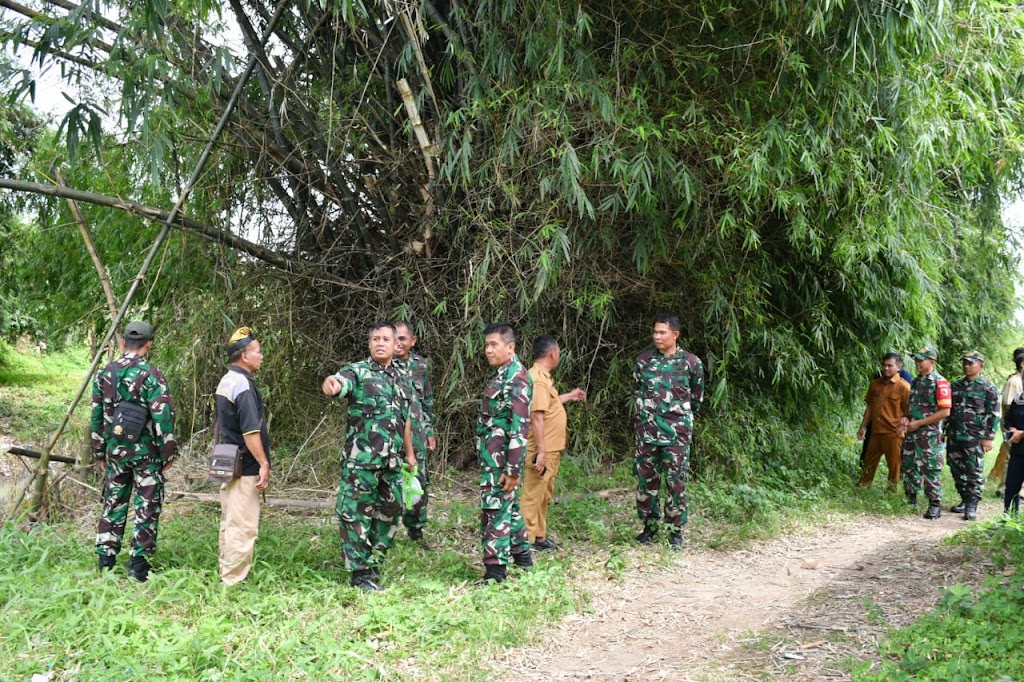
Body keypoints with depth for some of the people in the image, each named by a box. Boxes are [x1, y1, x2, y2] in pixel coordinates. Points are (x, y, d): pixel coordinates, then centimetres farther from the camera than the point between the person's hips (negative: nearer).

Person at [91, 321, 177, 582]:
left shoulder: (105, 374, 4)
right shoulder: (151, 375, -13)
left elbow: (96, 416, 10)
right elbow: (163, 417, -15)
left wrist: (99, 452, 18)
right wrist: (168, 453, -6)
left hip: (115, 450, 5)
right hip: (146, 451, -5)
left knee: (113, 503, 14)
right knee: (147, 506, 4)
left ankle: (106, 560, 17)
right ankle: (138, 563, 5)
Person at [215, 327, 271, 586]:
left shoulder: (226, 381, 14)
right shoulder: (243, 385, -17)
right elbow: (250, 431, -22)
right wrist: (264, 464, -18)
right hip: (245, 468, -10)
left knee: (229, 524, 16)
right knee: (243, 527, -6)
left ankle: (227, 577, 24)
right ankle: (234, 581, -4)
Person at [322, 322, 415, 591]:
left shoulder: (400, 378, 15)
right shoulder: (358, 371, -5)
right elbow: (342, 382, -29)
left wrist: (410, 453, 23)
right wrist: (331, 384, -53)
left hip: (392, 461, 7)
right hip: (361, 458, -6)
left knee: (390, 512, 13)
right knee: (356, 513, -1)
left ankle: (373, 563, 29)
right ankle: (360, 573, 8)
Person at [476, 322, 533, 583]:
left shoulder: (516, 378, -17)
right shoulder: (502, 374, 13)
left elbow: (520, 427, -22)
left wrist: (513, 469, -23)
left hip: (500, 460, -10)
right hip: (494, 458, 10)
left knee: (495, 511, -6)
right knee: (508, 506, 20)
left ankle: (495, 573, -1)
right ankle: (522, 555, 33)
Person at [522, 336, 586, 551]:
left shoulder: (542, 377, 13)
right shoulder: (538, 379, -20)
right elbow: (537, 416, -24)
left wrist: (570, 396, 38)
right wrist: (541, 451, -26)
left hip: (550, 449, 11)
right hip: (542, 451, -11)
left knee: (544, 495, 18)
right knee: (533, 495, -3)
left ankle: (539, 536, 27)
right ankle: (528, 539, 3)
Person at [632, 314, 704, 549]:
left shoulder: (691, 362, -3)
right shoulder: (643, 360, 4)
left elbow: (696, 397, 9)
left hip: (677, 432, -3)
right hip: (646, 431, 3)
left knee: (676, 481, 1)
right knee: (646, 479, 7)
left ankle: (677, 530, 12)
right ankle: (649, 525, 20)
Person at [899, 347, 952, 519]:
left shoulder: (940, 382, -11)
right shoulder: (915, 381, 13)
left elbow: (945, 412, -15)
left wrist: (918, 423, -16)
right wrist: (905, 418, 3)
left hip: (929, 434, -8)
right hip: (911, 433, 8)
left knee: (931, 469, -6)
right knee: (908, 465, 12)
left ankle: (935, 505, -1)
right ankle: (911, 497, 26)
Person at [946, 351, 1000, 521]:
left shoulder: (988, 388, -3)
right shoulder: (955, 386, 13)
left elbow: (994, 415, -6)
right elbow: (947, 410, 19)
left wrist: (989, 438, -11)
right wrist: (943, 431, 15)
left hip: (975, 438, -6)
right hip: (954, 437, 6)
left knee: (975, 472, -5)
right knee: (957, 470, 10)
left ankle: (972, 506, -3)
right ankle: (965, 500, 21)